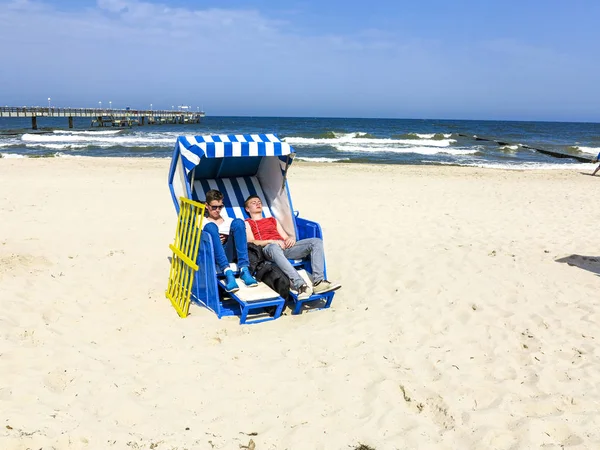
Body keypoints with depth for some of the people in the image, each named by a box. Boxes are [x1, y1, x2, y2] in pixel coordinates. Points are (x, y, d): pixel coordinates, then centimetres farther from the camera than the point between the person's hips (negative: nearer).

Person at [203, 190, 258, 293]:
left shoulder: (228, 221, 29)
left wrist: (226, 239, -1)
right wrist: (214, 240, -5)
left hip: (228, 253, 2)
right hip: (212, 255, -2)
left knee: (238, 222, -20)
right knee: (210, 226, -30)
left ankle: (244, 269, -35)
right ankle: (228, 272, -49)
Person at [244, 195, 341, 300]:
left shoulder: (272, 220, 37)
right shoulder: (247, 223, 21)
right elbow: (251, 242, 3)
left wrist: (291, 239, 3)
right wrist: (271, 241, -12)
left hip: (284, 247, 6)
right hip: (267, 248, -6)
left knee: (316, 241, -15)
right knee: (274, 247, -44)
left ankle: (318, 282, -34)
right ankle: (300, 285, -56)